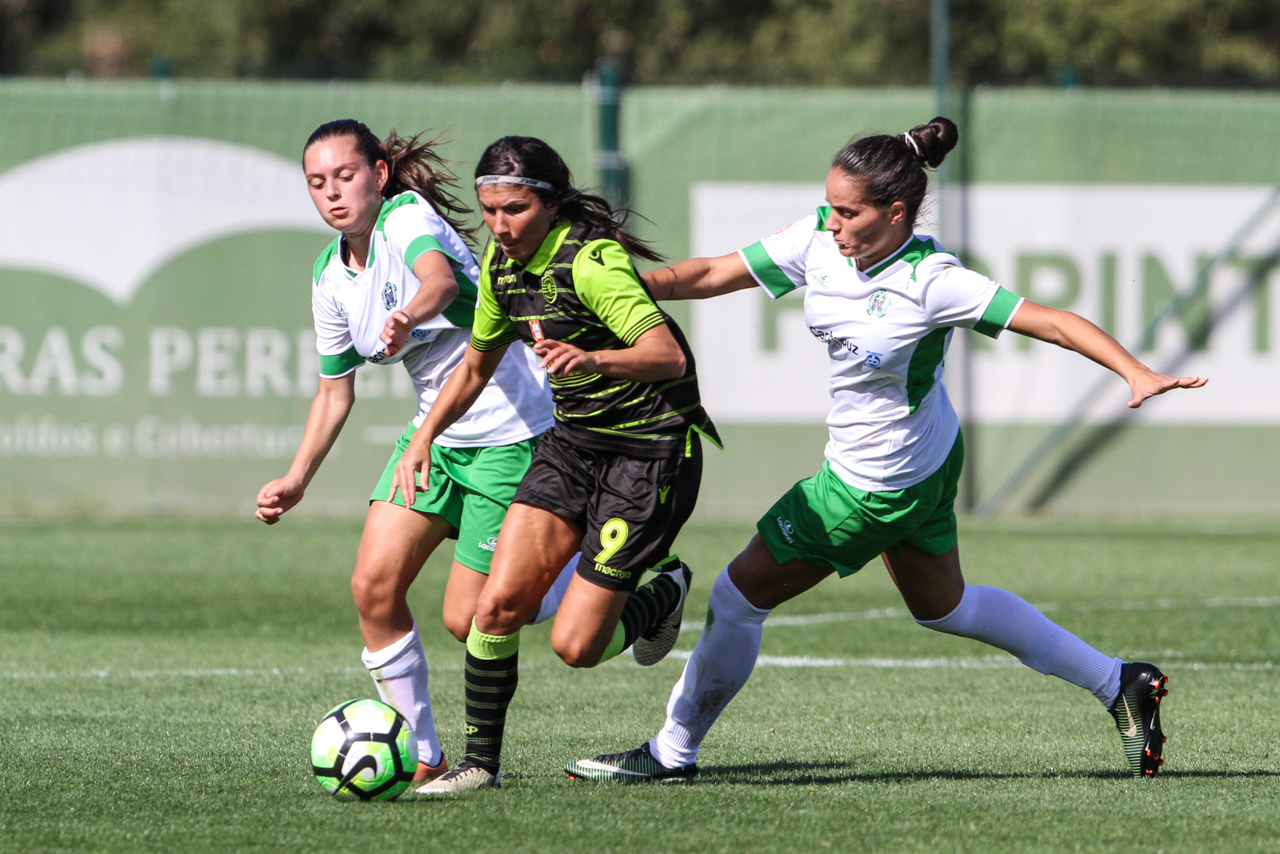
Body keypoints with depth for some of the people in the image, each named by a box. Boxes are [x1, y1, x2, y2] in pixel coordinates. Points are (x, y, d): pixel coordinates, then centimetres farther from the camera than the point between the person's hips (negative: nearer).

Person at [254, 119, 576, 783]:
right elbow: (334, 389, 17)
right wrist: (297, 479, 9)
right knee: (373, 584, -7)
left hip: (509, 427, -7)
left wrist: (410, 316, -63)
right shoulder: (331, 275, 6)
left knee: (468, 618, -7)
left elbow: (441, 278, -41)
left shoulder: (409, 217, -17)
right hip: (435, 430, 8)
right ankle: (422, 755, 4)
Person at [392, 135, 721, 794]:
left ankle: (664, 591, 22)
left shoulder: (590, 260, -23)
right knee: (498, 604, -10)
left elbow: (669, 355, -34)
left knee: (576, 646, -9)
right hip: (573, 440, 7)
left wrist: (592, 358, -51)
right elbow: (476, 366, 19)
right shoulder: (502, 262, 2)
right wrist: (423, 438, 9)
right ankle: (480, 760, 5)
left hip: (652, 450, -7)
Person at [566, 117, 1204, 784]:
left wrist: (1138, 374, -38)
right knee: (944, 608, 26)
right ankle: (1120, 684, 33)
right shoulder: (820, 239, -11)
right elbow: (713, 276, -5)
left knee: (738, 598, 2)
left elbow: (1051, 322, -28)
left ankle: (671, 753, 21)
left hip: (879, 485, -8)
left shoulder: (930, 282, -29)